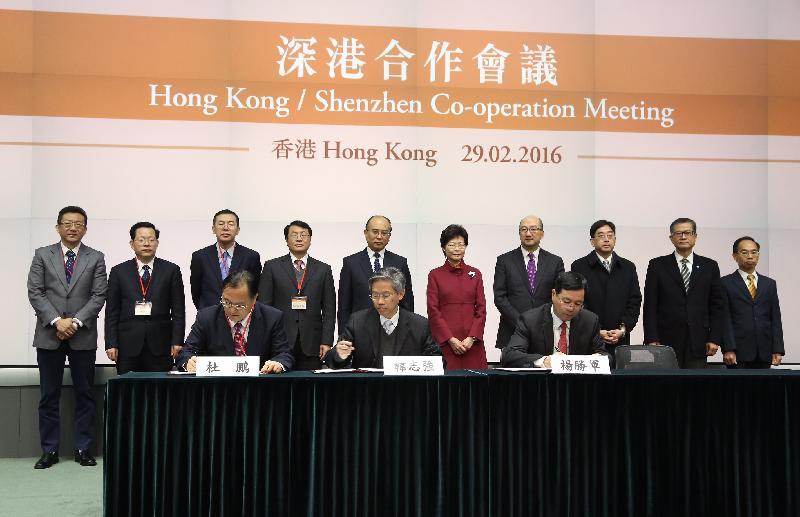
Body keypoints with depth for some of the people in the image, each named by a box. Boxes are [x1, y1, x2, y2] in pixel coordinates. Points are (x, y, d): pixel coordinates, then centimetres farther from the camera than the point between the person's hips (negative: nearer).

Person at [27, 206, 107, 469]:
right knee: (49, 396, 5)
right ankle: (49, 450, 13)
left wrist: (76, 322, -13)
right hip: (48, 335, 0)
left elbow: (99, 296, -2)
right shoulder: (42, 255, 6)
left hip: (83, 336, 0)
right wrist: (56, 321, -13)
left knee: (84, 394, 4)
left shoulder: (96, 258, 6)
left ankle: (83, 449, 13)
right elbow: (34, 292, -1)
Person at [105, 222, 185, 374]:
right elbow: (112, 312, 7)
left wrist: (177, 341, -3)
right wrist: (111, 344, -1)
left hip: (160, 345, 0)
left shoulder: (171, 270, 7)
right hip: (128, 345, 1)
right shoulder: (119, 271, 9)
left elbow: (178, 310, 4)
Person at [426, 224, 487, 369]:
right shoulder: (435, 275, 4)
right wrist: (451, 339, -10)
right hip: (444, 341, -2)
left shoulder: (475, 274, 10)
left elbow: (481, 309, 7)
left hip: (472, 342, 2)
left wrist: (472, 338, -6)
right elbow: (433, 311, -1)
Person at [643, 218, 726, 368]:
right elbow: (650, 306, 1)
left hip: (697, 343, 1)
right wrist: (651, 339, -7)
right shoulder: (657, 266, 5)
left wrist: (714, 339, 1)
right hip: (666, 341, -1)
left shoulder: (709, 266, 10)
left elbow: (718, 305, 9)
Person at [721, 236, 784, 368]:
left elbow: (775, 319, 10)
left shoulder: (770, 284, 14)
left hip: (764, 354, 4)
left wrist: (778, 350, 2)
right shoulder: (726, 283, 2)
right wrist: (728, 349, -13)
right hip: (738, 353, -3)